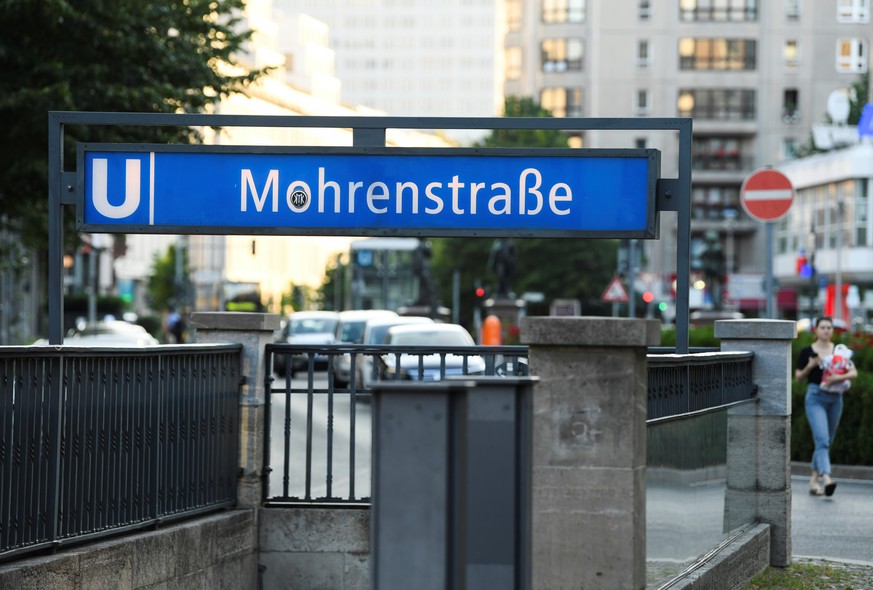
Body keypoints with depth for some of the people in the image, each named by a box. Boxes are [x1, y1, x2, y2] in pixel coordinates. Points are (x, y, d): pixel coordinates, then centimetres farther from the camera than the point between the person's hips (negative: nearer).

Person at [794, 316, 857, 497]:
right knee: (822, 439, -18)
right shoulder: (807, 351, 2)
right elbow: (798, 378, 4)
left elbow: (854, 373, -1)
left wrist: (839, 377, -19)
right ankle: (826, 479, -32)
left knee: (827, 441, 10)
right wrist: (811, 366, -12)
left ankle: (813, 481, 20)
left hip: (835, 398, 4)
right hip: (815, 397, -4)